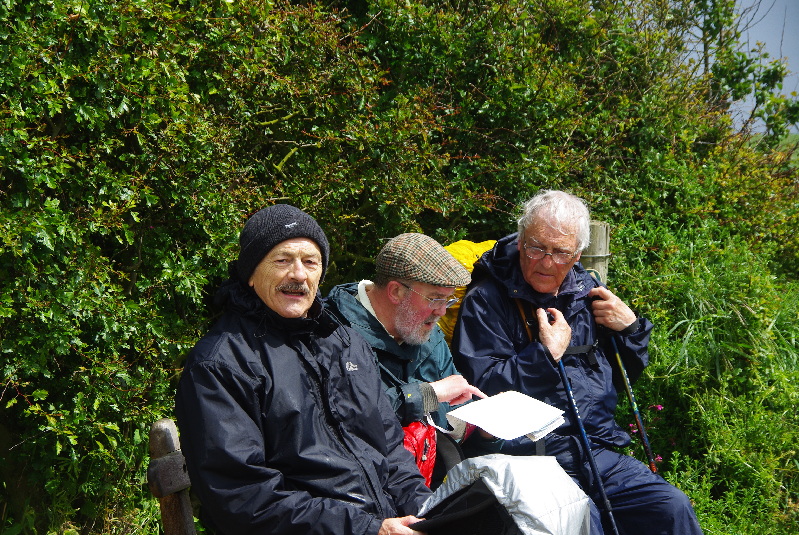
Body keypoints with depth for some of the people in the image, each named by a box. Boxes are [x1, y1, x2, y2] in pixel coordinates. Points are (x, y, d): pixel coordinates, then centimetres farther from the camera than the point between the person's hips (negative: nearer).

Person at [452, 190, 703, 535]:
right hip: (534, 453, -5)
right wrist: (547, 353, -14)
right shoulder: (486, 301, -3)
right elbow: (482, 386, -13)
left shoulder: (586, 292, 15)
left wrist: (631, 328, 4)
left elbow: (627, 376, 23)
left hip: (601, 451, 6)